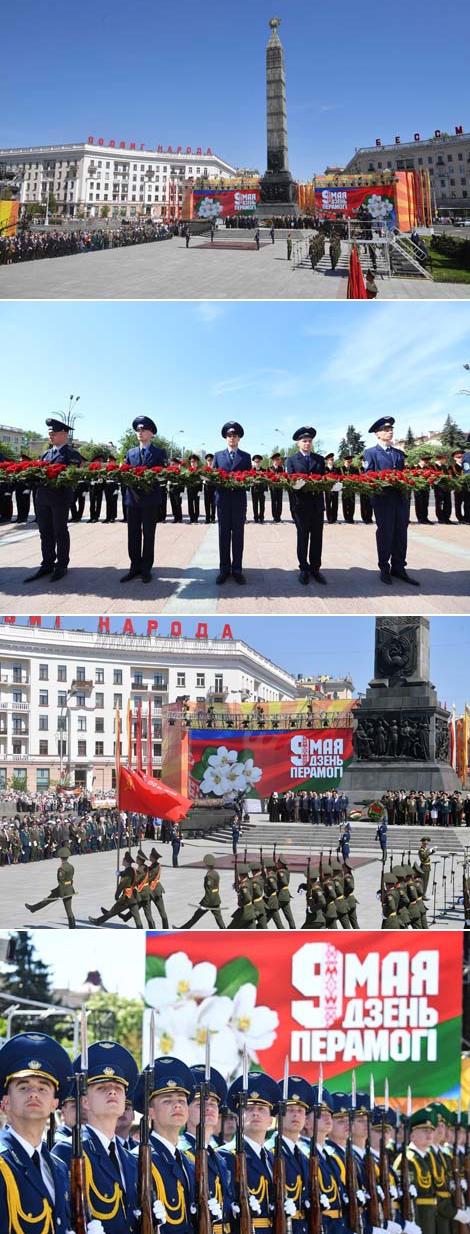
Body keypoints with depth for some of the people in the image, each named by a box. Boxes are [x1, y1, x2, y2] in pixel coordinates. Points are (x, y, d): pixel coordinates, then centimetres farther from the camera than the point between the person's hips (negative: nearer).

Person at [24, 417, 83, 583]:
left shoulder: (72, 454, -2)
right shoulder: (45, 454, 19)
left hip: (60, 498, -7)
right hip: (42, 497, 7)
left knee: (60, 532, 1)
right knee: (45, 532, 8)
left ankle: (61, 566, 8)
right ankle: (47, 565, 14)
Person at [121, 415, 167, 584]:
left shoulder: (159, 453, 2)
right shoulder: (130, 453, 15)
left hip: (150, 499, -4)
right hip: (133, 498, 4)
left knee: (148, 535, 2)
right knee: (133, 534, 5)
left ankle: (146, 569, 8)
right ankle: (135, 567, 12)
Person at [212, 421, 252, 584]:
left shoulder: (245, 457, 9)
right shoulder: (218, 455, 11)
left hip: (239, 500, -1)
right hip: (223, 499, 1)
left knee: (238, 535, 1)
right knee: (224, 535, 2)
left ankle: (237, 569, 4)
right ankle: (224, 569, 6)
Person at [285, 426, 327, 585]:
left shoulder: (320, 459, 15)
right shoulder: (291, 460, 5)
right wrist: (299, 484, -24)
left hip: (317, 504, 3)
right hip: (301, 504, -3)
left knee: (317, 537, 4)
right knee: (302, 537, 3)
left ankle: (315, 568, 10)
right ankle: (304, 569, 9)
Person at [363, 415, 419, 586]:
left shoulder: (399, 454, 19)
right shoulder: (371, 453, 4)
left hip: (401, 499, 5)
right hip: (383, 499, -5)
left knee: (401, 534, 5)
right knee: (385, 534, 0)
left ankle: (399, 568, 12)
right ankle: (384, 569, 9)